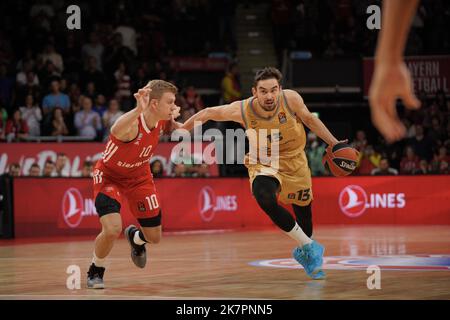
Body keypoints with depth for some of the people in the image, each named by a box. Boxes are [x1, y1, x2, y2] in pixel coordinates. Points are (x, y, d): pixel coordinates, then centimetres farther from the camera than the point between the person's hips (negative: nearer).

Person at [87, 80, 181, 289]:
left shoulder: (162, 120, -17)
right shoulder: (132, 124, -37)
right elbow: (115, 131, -65)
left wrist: (174, 122, -10)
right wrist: (138, 109, -79)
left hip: (139, 177, 6)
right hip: (109, 176, -6)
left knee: (154, 237, 7)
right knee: (112, 230, -27)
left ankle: (135, 237, 47)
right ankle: (95, 271, 4)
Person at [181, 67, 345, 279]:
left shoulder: (291, 99, -24)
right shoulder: (242, 110, -25)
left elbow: (309, 119, -4)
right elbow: (209, 113, -9)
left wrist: (334, 143, -1)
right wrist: (180, 130, -3)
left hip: (294, 160, 2)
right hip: (264, 163, -2)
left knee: (303, 211, 14)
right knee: (264, 197, -33)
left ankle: (303, 253, 49)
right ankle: (310, 246, -17)